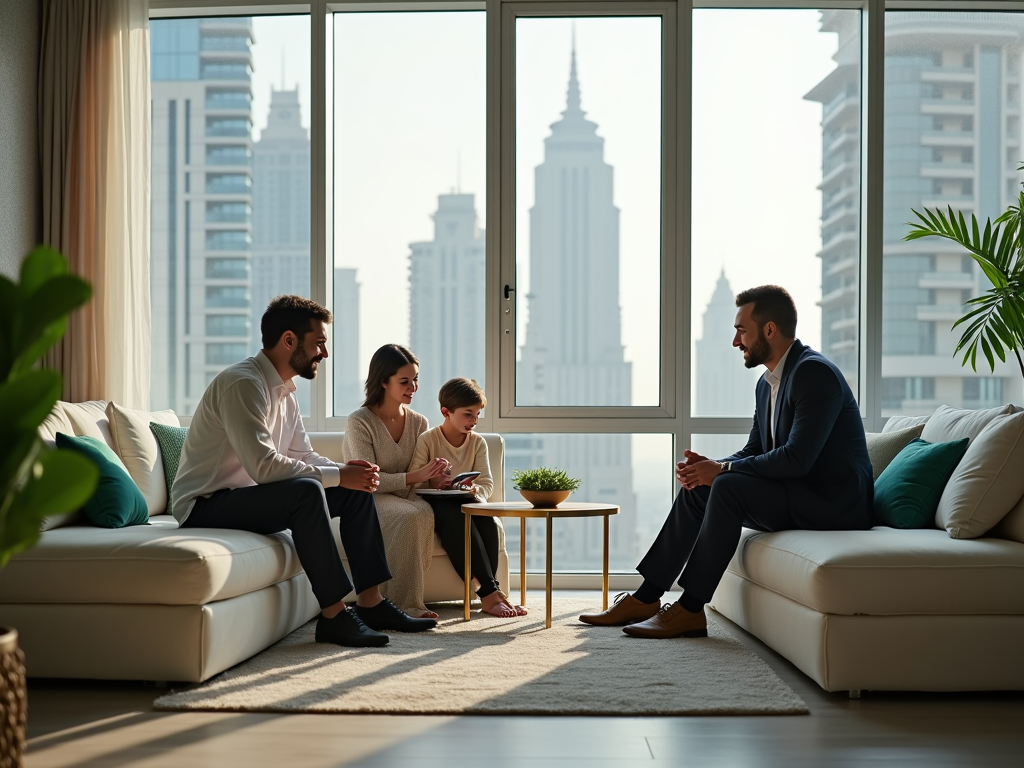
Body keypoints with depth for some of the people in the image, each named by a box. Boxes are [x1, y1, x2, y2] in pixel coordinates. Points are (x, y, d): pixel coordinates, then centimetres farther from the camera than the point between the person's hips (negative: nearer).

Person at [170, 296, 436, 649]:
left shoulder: (284, 391, 10)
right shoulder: (242, 383, -21)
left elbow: (303, 456, 15)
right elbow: (264, 466, -30)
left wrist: (348, 470, -6)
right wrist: (338, 476, -22)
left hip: (246, 496, 10)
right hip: (205, 506, -10)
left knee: (357, 490, 4)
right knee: (305, 491, -33)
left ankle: (370, 603, 6)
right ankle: (334, 616, -26)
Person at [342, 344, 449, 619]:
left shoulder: (418, 423, 10)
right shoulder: (359, 422, -8)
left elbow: (418, 479, 12)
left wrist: (433, 476, -13)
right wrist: (414, 477, -23)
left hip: (405, 496, 5)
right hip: (367, 498, -5)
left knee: (425, 512, -32)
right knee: (410, 517, -35)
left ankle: (407, 600, -27)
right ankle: (404, 603, -31)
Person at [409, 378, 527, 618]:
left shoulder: (478, 442, 9)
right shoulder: (427, 440, -3)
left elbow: (487, 484, 1)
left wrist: (475, 490, -23)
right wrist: (433, 483, -30)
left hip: (465, 502, 4)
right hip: (434, 503, -4)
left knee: (487, 520, -31)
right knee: (456, 518, -37)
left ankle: (487, 593, -34)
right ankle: (490, 591, -42)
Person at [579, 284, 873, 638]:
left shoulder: (814, 373, -18)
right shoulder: (768, 383, 13)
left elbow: (796, 458, -26)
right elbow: (754, 451, 16)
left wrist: (723, 470, -18)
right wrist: (711, 467, -5)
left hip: (833, 502, -10)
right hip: (799, 496, 10)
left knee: (728, 487, -25)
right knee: (697, 489, 2)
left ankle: (690, 609, -18)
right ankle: (646, 598, 3)